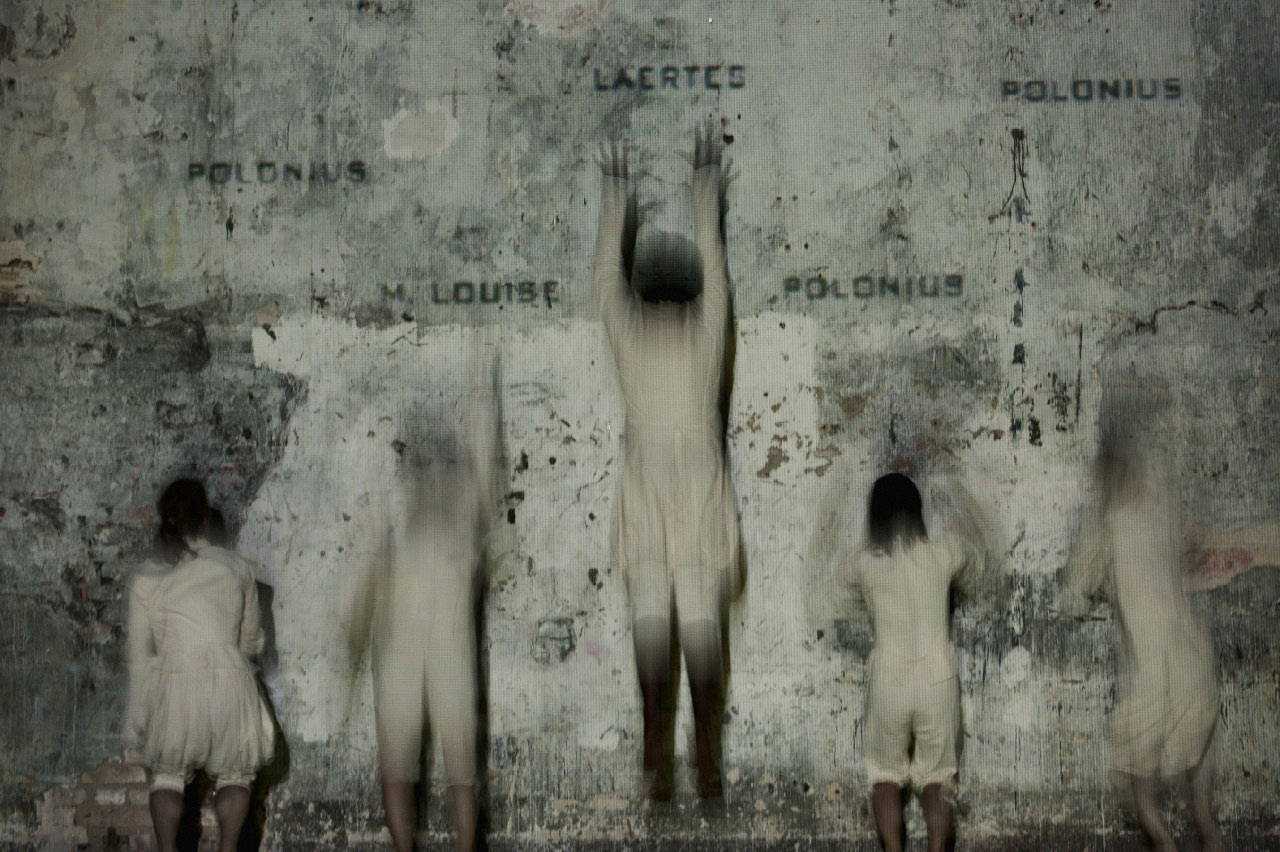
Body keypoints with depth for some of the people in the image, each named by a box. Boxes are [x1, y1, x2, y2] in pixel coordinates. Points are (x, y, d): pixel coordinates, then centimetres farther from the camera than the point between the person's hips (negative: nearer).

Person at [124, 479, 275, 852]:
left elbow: (140, 656, 4)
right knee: (235, 773, 21)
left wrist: (138, 718, 14)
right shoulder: (239, 569, 1)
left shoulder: (146, 578, 1)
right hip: (230, 683, 0)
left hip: (174, 686, 0)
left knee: (168, 773, 21)